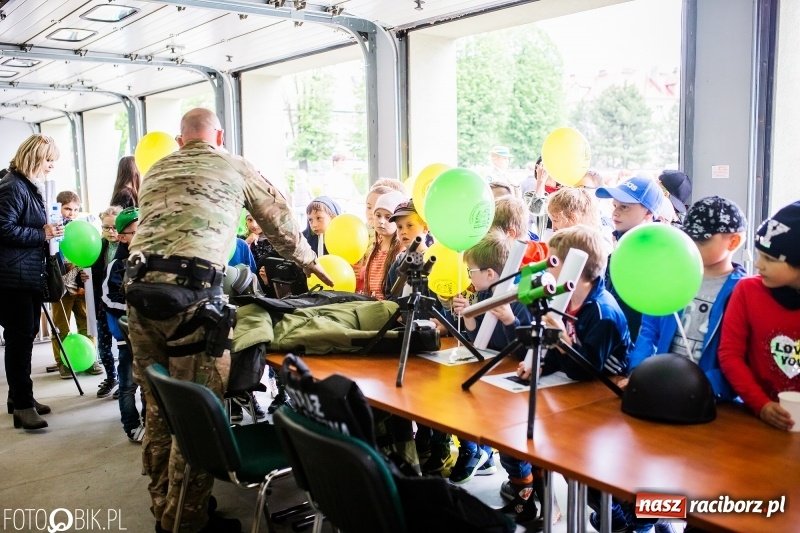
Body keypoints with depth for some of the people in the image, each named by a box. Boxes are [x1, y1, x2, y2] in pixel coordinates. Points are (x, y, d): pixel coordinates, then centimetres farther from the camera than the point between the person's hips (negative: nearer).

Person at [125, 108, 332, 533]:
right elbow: (280, 220, 23)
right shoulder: (235, 168, 13)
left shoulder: (155, 172, 24)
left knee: (159, 409, 16)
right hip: (191, 292, -6)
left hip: (140, 288, 6)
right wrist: (310, 262, 39)